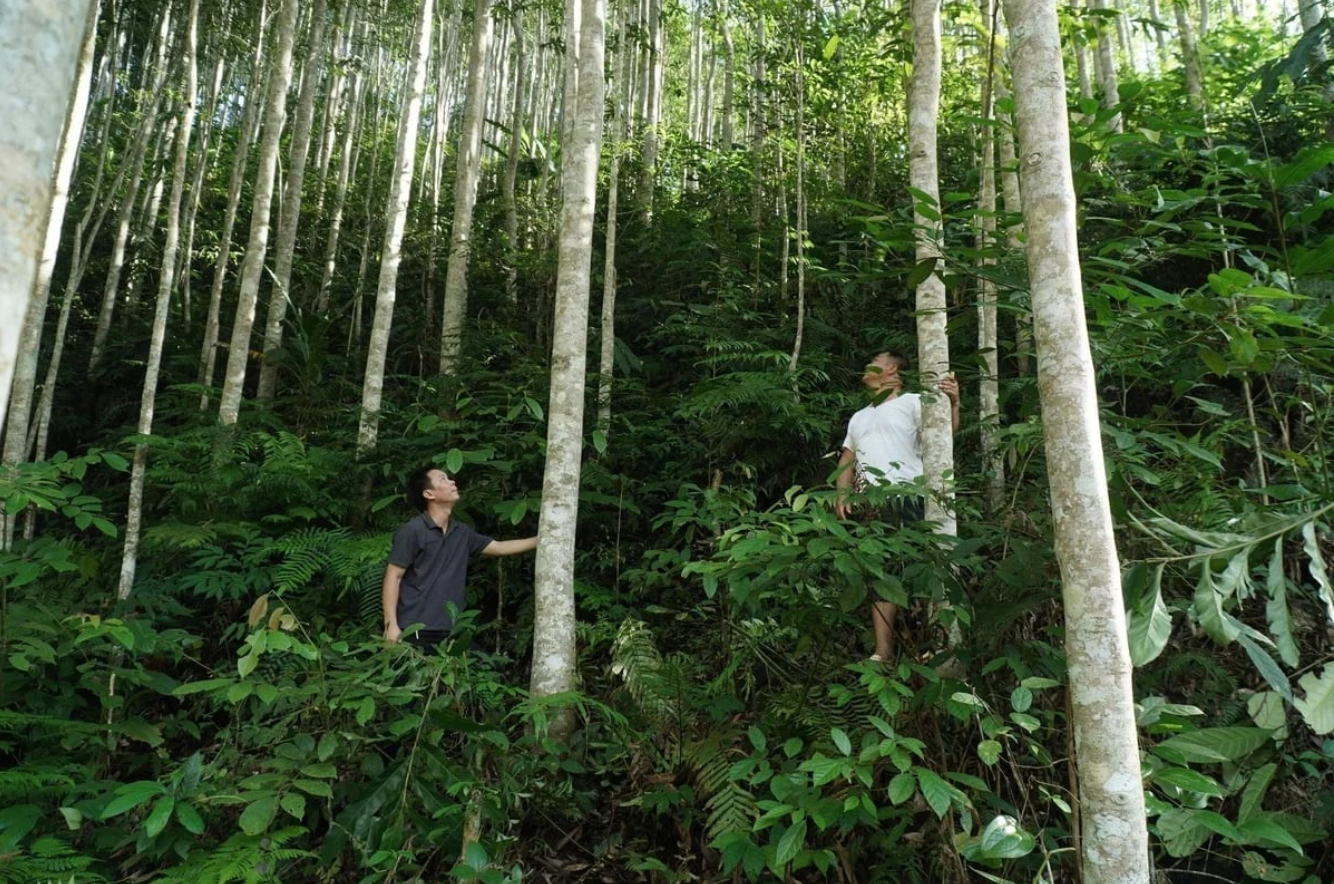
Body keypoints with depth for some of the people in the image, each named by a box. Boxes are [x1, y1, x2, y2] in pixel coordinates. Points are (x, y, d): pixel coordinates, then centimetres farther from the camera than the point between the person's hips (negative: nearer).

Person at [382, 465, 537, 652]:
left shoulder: (461, 533, 11)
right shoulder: (412, 531, -7)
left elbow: (500, 547, 19)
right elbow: (393, 577, -8)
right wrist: (391, 624, -15)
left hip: (450, 631, 6)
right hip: (416, 632, -6)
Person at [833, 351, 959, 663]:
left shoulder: (912, 402, 7)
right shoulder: (858, 418, 28)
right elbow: (847, 461, 24)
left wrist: (953, 403, -27)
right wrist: (841, 494, 7)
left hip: (906, 498, -6)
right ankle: (883, 652, 8)